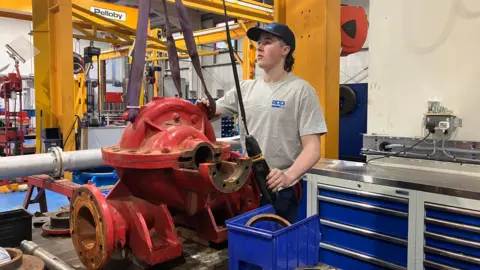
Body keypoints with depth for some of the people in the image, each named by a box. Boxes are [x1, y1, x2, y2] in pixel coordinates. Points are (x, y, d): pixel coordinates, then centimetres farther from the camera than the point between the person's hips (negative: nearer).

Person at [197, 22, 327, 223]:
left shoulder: (301, 90, -9)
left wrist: (288, 176, -31)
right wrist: (203, 108, -12)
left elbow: (312, 148, -14)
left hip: (279, 192, -5)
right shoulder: (245, 88, 7)